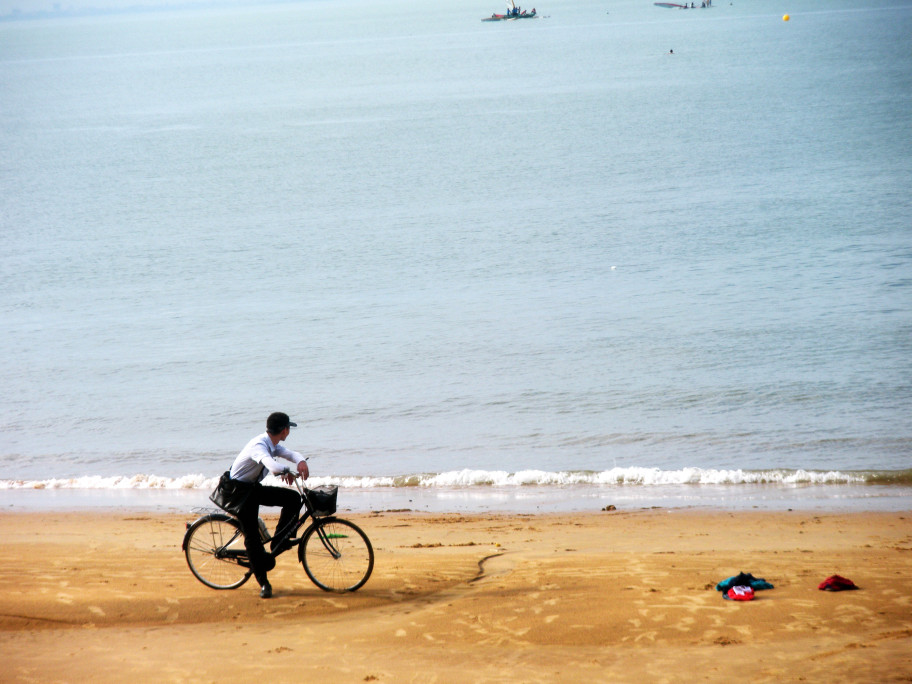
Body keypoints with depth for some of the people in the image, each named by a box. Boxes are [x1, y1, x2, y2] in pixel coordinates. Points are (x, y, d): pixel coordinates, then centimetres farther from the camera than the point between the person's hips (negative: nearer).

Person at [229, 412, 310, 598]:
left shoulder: (273, 445, -1)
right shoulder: (258, 446, -30)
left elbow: (291, 453, 1)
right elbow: (274, 467, -49)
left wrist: (301, 461, -19)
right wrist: (287, 471, -36)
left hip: (254, 488, 9)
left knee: (293, 498, -4)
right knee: (252, 536, -8)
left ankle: (277, 544, 1)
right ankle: (263, 583, 0)